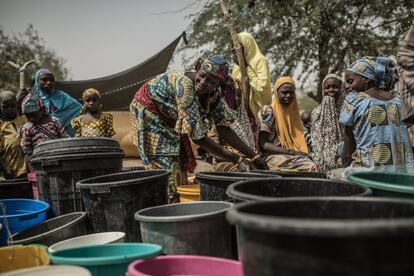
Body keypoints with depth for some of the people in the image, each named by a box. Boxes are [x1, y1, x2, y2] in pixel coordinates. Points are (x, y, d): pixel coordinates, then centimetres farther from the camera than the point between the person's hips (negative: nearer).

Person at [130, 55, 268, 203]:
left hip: (168, 121, 7)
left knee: (179, 165, 7)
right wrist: (237, 159, -36)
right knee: (164, 168, -10)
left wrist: (254, 156, -16)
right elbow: (197, 137, -39)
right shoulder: (184, 85, -39)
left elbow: (225, 129, -11)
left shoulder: (212, 94, -17)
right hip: (147, 111, -7)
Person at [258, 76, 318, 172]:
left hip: (296, 155, 6)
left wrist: (304, 153, -1)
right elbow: (263, 144, -7)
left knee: (313, 167, -28)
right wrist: (289, 151, -14)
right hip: (275, 156, -6)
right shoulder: (268, 111, 1)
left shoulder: (293, 111, 21)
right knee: (309, 169, -33)